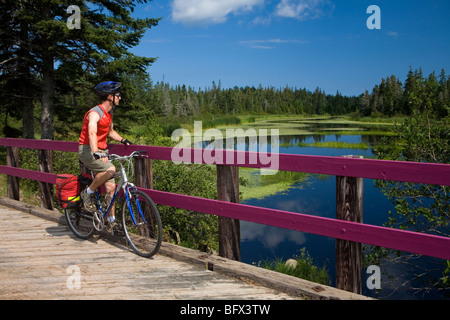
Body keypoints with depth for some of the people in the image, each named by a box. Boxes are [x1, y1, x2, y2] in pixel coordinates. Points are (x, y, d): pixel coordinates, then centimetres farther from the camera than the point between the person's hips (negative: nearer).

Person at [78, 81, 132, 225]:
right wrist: (96, 153, -52)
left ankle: (111, 220, 12)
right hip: (87, 150, -8)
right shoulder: (95, 113, -18)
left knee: (111, 187, 0)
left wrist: (123, 140, 8)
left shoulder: (109, 112, 10)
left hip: (101, 151, 8)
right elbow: (92, 133, -36)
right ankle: (88, 193, -10)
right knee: (110, 169, -33)